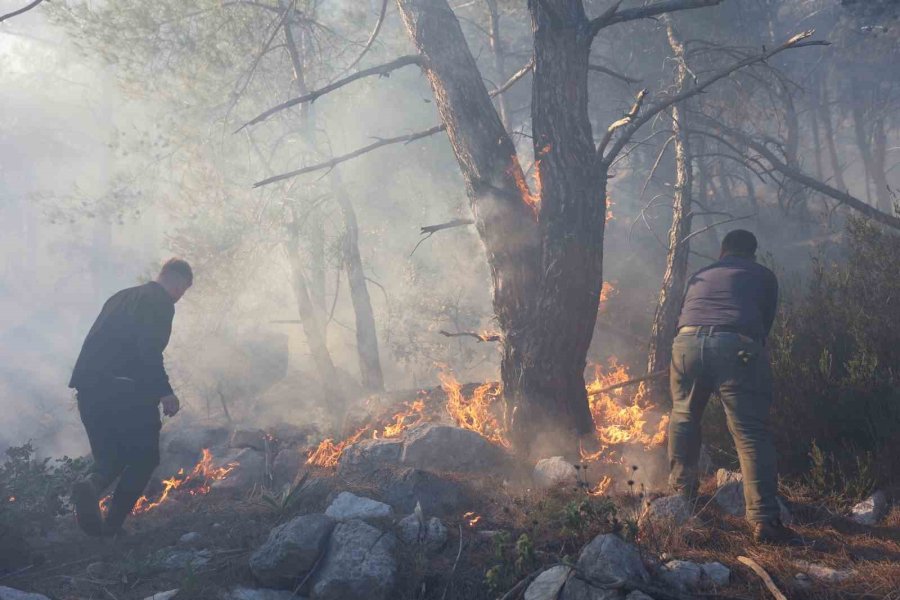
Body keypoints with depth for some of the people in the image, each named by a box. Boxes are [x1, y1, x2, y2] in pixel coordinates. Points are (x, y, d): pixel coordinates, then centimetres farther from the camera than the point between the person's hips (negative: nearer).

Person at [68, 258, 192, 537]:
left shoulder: (121, 297, 23)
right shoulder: (161, 303, -3)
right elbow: (149, 350, -17)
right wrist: (165, 392, -14)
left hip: (88, 388, 7)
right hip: (126, 391, -7)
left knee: (110, 456, 18)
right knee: (144, 457, 8)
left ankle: (91, 483, -14)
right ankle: (111, 525, 0)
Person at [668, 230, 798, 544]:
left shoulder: (698, 276, 31)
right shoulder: (763, 275, 23)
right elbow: (766, 322, 23)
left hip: (687, 341, 3)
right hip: (736, 346, -3)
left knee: (684, 415, 24)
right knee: (751, 433, -3)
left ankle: (681, 489, 31)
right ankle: (764, 519, -7)